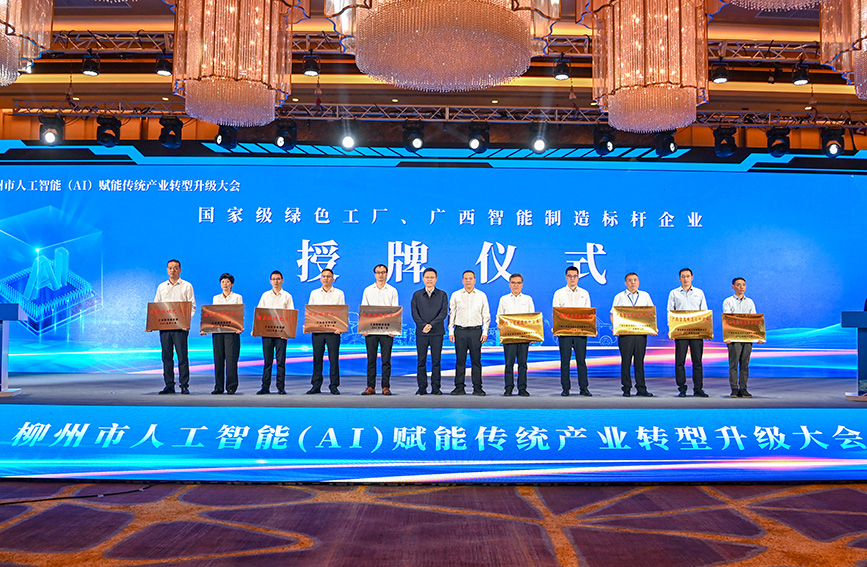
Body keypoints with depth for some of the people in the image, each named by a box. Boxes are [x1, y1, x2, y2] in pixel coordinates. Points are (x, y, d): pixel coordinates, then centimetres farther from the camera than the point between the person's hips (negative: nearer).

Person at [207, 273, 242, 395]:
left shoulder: (237, 297, 7)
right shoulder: (216, 298, 17)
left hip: (231, 331, -3)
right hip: (217, 330, 3)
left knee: (231, 358, -7)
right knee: (218, 358, 1)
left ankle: (231, 387, -2)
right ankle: (218, 387, 7)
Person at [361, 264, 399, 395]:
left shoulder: (392, 291, 8)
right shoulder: (368, 290, 11)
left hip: (387, 331, -1)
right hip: (371, 330, 1)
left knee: (386, 360, 0)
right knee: (371, 359, 3)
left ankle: (386, 387, 6)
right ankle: (371, 387, 8)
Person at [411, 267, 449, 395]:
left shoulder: (442, 295, 7)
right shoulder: (417, 295, 10)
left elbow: (444, 312, -2)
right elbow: (414, 313, 2)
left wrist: (431, 324, -13)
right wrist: (423, 325, -12)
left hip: (437, 332, -1)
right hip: (421, 332, 1)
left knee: (436, 360, 1)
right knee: (421, 361, 2)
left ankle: (436, 388, 6)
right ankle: (422, 388, 8)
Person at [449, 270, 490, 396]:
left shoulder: (481, 295, 8)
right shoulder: (456, 295, 8)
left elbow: (486, 315, 9)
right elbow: (451, 314, 9)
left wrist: (485, 332, 0)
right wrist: (451, 331, 1)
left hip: (476, 331, 0)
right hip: (460, 331, 0)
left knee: (476, 360, 0)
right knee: (460, 360, 1)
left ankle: (477, 388, 5)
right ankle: (459, 387, 7)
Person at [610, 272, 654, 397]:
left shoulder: (645, 296, 13)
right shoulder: (619, 297, 8)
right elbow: (613, 314, 6)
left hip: (641, 332, 2)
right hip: (625, 333, -2)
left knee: (640, 360, 4)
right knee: (626, 361, -1)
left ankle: (641, 388, 9)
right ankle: (626, 388, 5)